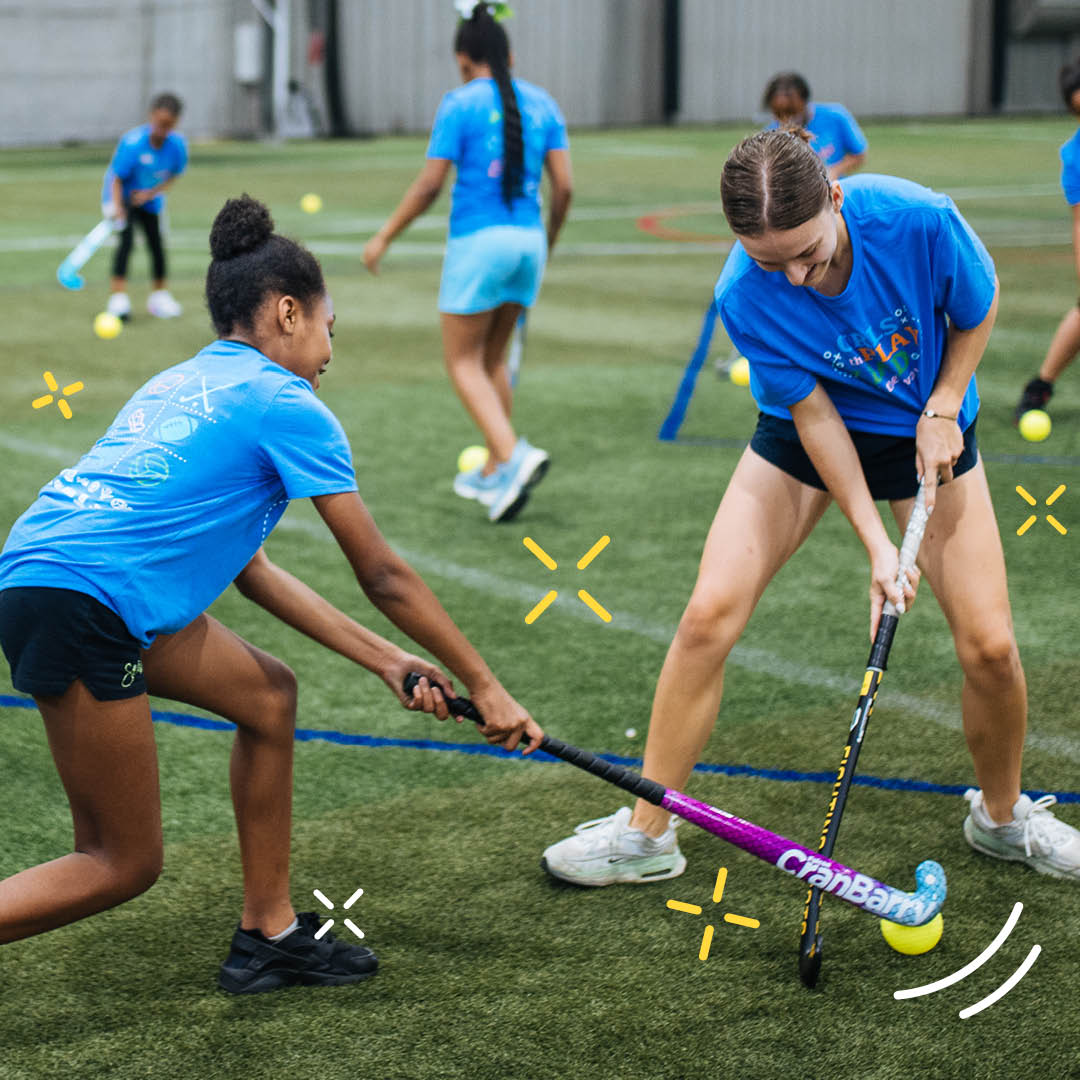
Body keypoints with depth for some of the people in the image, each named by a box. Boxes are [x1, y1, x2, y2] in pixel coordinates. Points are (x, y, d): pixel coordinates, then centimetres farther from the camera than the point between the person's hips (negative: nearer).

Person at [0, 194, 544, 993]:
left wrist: (382, 658, 24)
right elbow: (383, 577, 2)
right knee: (124, 864, 2)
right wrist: (485, 687, 12)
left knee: (269, 696, 20)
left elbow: (247, 567, 24)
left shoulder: (190, 383, 23)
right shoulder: (284, 403, -1)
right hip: (77, 606, -9)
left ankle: (268, 934, 26)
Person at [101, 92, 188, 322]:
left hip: (150, 199, 5)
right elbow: (117, 179, -24)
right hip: (122, 197, -5)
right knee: (127, 238, -22)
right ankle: (118, 296, -20)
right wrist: (117, 207, -39)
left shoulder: (177, 145, -16)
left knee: (157, 243, 6)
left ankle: (160, 294, 27)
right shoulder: (132, 143, -29)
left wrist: (151, 193, -15)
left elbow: (171, 176, 0)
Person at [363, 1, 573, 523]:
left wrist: (384, 236, 1)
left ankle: (514, 454, -18)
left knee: (464, 363, 3)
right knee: (492, 359, 18)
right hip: (527, 241, 6)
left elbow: (429, 186, -9)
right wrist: (547, 243, 20)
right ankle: (494, 473, 21)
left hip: (478, 241, -6)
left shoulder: (460, 104, -7)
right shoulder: (542, 104, 8)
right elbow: (563, 186, 5)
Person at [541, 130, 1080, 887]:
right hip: (809, 434, 0)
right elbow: (812, 412, -20)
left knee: (990, 645, -7)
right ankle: (646, 834, 1)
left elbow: (980, 309, -9)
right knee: (709, 614, -14)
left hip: (927, 433, 0)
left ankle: (1003, 816, 23)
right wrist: (876, 542, -23)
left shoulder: (920, 221, -31)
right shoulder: (744, 297, -29)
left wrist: (943, 410, -16)